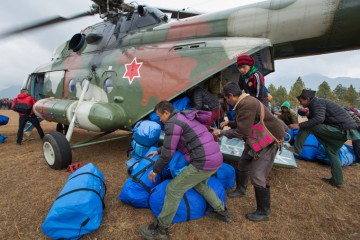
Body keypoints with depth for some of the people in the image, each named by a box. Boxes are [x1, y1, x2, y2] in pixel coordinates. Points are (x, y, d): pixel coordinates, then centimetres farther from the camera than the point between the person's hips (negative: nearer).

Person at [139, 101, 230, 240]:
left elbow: (168, 153, -7)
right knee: (199, 185, 33)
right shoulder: (184, 117, 21)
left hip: (203, 162, -10)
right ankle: (221, 212, 43)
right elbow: (171, 142, 33)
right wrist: (158, 151, 39)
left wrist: (155, 170, 8)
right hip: (215, 158, 10)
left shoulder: (172, 123, -9)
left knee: (173, 189, 1)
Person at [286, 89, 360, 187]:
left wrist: (300, 125, -27)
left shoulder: (317, 102, -12)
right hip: (347, 129, 10)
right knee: (331, 151, 21)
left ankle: (296, 149, -6)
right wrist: (309, 115, 4)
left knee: (306, 127, -15)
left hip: (342, 129, -10)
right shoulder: (318, 102, 18)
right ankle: (337, 180, 28)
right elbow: (314, 118, 22)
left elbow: (319, 119, -29)